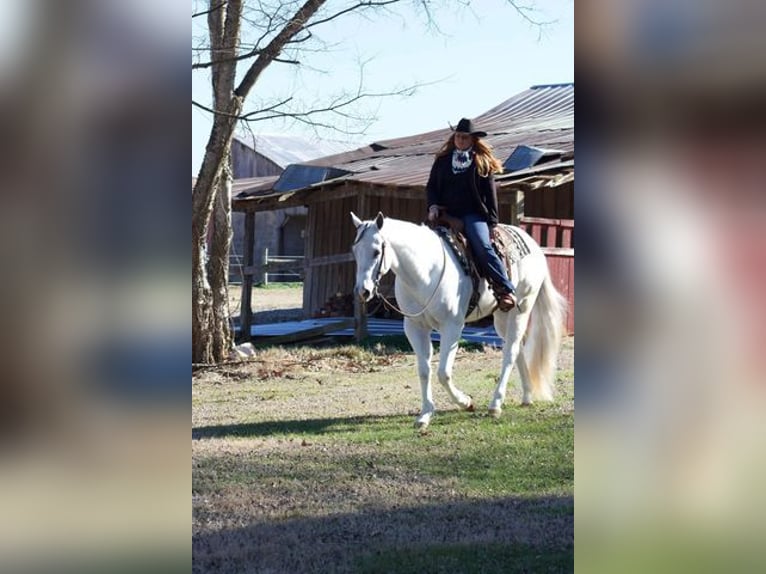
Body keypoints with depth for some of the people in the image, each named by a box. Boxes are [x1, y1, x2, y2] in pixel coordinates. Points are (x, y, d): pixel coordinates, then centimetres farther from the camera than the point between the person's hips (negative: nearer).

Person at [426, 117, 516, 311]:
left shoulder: (482, 162, 6)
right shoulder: (443, 160, 14)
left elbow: (490, 193, 4)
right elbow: (431, 186, 18)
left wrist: (492, 222, -3)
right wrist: (433, 206, -3)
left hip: (473, 214, -4)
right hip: (446, 214, 4)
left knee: (483, 247, -25)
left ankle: (506, 290, -22)